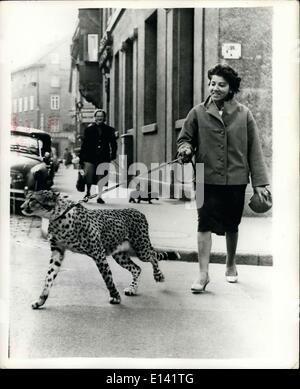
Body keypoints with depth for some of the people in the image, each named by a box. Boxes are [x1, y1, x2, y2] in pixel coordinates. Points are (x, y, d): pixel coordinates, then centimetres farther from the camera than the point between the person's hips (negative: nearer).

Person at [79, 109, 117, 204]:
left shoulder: (109, 130, 9)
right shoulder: (89, 129, 6)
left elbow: (113, 145, 14)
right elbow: (84, 145, 5)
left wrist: (113, 156, 3)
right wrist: (81, 159, 1)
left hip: (104, 158, 1)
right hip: (90, 158, -1)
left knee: (101, 179, -1)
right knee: (88, 178, -4)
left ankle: (99, 197, 9)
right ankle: (88, 193, 19)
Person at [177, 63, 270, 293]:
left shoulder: (244, 114, 2)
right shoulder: (198, 113, 1)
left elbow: (254, 150, 4)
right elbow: (184, 139, 11)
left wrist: (259, 182, 1)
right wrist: (186, 150, -14)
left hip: (236, 179, 1)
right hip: (207, 179, -1)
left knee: (232, 227, 14)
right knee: (205, 225, -8)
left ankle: (231, 265, 36)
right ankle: (203, 273, -3)